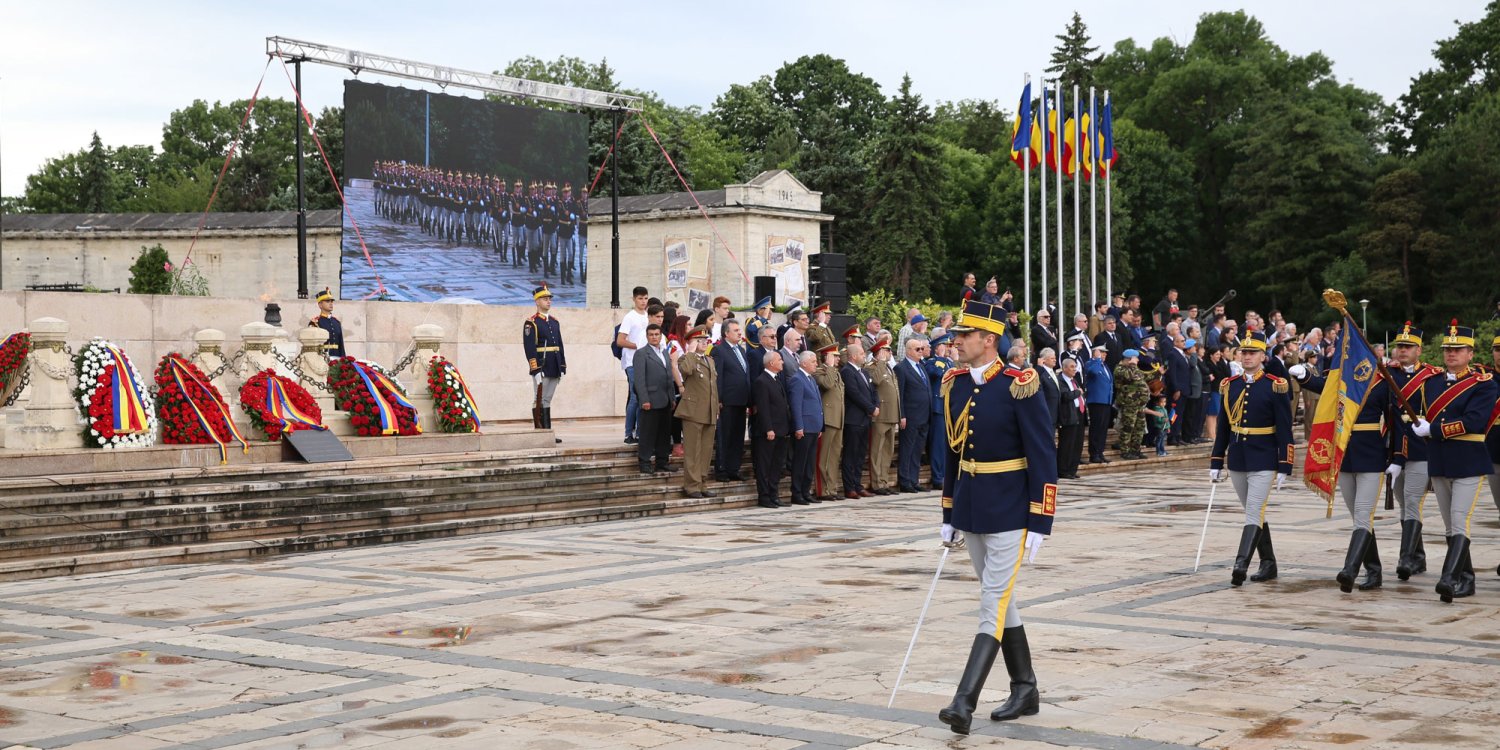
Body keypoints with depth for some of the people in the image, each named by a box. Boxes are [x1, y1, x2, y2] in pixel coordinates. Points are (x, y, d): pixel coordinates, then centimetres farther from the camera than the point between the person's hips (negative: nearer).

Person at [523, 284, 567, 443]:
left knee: (547, 400, 9)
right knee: (541, 401, -4)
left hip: (554, 369, 7)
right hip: (541, 368, -7)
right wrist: (535, 370, -18)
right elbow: (529, 348, -12)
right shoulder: (531, 323, -6)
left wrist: (562, 368, 12)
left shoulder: (554, 322, 16)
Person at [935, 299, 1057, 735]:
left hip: (1008, 513, -7)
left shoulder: (1019, 386, -14)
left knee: (994, 604, -8)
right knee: (1001, 600, 15)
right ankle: (1025, 691, 26)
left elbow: (1043, 459, -13)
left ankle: (965, 702, -12)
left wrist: (1039, 525, -16)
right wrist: (949, 515, 15)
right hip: (970, 511, 7)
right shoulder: (954, 384, 6)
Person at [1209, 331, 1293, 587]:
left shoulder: (1275, 387, -6)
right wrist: (1216, 462, 11)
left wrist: (1284, 467, -11)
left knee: (1254, 514, -12)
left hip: (1263, 462, -6)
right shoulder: (1230, 386, 8)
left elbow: (1284, 430, -7)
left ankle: (1241, 565, -20)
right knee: (1255, 514, 13)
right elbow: (1223, 427, 12)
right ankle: (1268, 564, 22)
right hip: (1237, 461, 6)